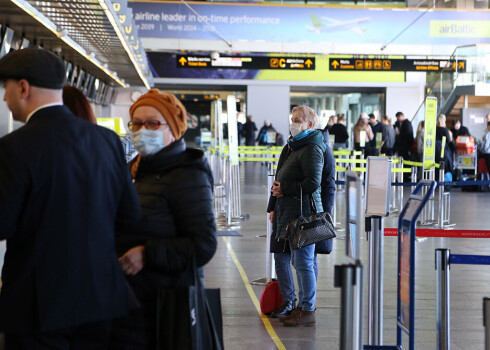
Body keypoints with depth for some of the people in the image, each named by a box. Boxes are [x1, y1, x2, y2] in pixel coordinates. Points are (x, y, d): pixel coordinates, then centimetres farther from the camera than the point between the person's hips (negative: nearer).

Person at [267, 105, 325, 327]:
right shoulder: (291, 146, 18)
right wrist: (273, 206, 18)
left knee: (302, 261, -6)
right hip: (285, 210, 10)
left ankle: (308, 311, 3)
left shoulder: (312, 149, -11)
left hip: (303, 211, -10)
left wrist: (284, 189, -13)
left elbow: (313, 182, -20)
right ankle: (289, 305, 27)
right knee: (281, 258, 15)